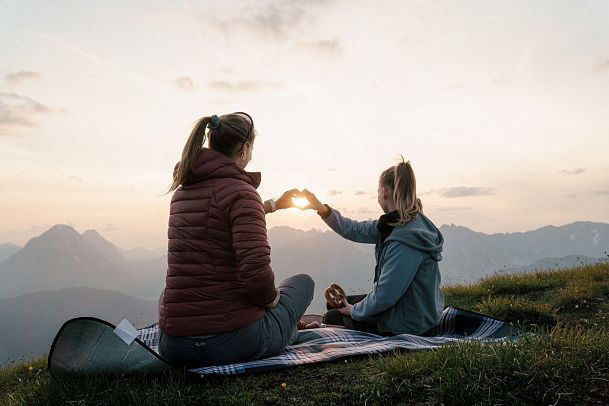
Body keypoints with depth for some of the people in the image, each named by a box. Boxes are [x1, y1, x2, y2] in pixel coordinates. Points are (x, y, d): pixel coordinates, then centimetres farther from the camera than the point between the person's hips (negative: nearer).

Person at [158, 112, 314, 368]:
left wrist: (275, 205, 42)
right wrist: (272, 298, -2)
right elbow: (256, 272, -25)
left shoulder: (182, 191, 10)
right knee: (303, 282, 20)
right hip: (232, 342, -5)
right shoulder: (241, 191, -15)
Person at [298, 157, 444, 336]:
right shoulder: (394, 224, -2)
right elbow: (354, 230, 6)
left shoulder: (404, 241, -31)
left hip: (408, 326, -8)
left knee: (332, 318, 8)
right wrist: (322, 209, -3)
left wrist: (355, 310, -10)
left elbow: (385, 295, -28)